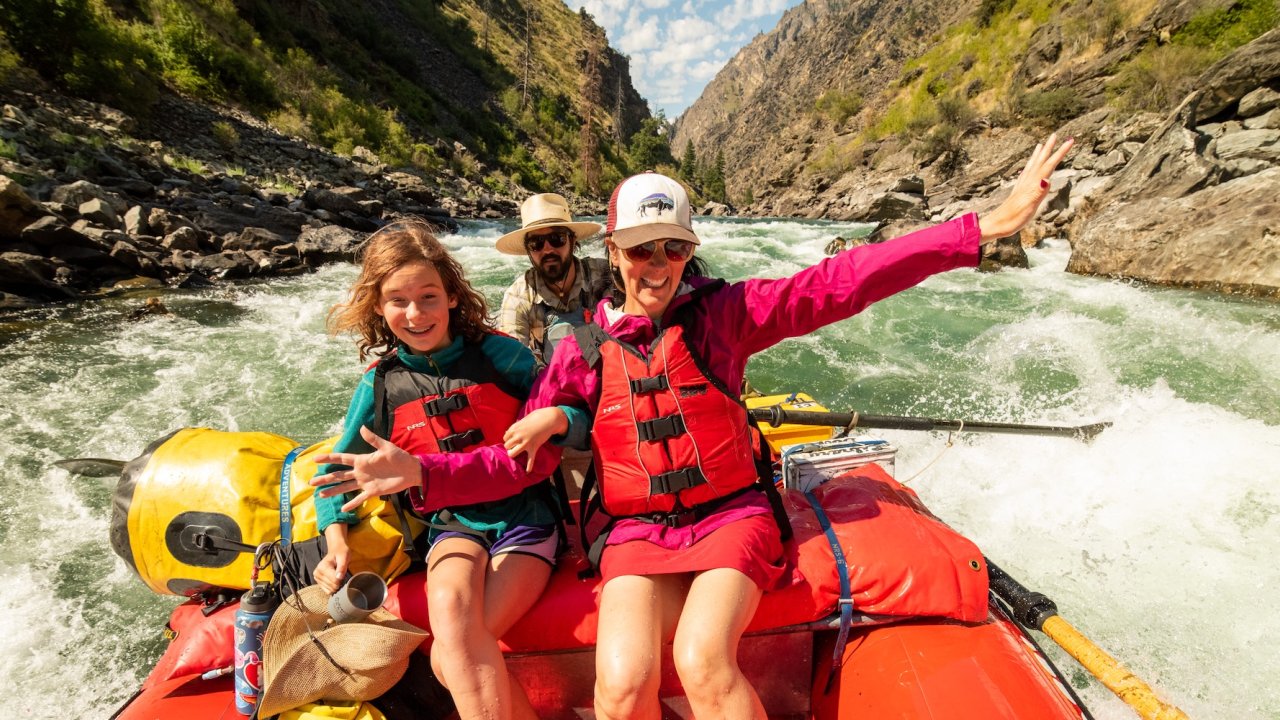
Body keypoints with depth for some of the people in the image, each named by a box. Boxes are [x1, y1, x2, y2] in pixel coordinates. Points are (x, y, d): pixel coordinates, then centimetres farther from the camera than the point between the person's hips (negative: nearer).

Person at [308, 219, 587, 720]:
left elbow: (568, 421, 1)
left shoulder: (499, 354, -3)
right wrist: (334, 540, -2)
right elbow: (337, 471, 12)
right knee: (448, 606, -30)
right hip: (452, 526, 3)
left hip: (523, 515, -2)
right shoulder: (380, 384, 5)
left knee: (450, 659, -20)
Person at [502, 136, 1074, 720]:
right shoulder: (584, 349, 3)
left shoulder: (722, 312, -1)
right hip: (638, 534, 1)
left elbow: (841, 281, -10)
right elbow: (521, 451, 12)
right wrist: (548, 421, -13)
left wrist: (987, 227, -15)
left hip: (730, 515, -1)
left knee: (703, 661, -26)